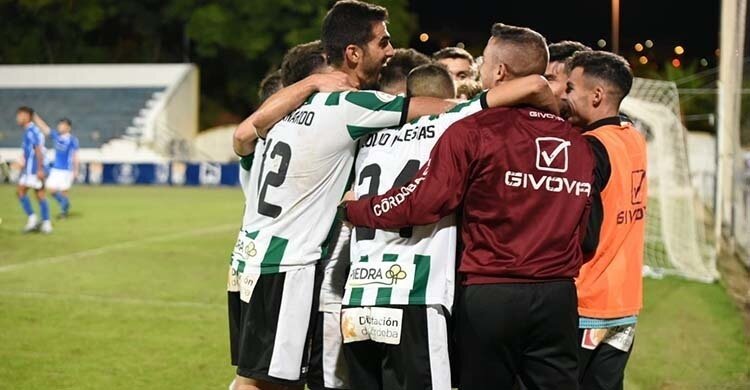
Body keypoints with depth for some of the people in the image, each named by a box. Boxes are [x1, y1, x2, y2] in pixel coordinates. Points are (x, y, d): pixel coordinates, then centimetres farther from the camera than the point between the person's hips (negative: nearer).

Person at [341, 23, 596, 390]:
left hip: (491, 294, -4)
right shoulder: (578, 141, 8)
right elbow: (583, 225, 11)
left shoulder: (474, 130, -8)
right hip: (558, 296, 4)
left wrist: (354, 208, 4)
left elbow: (419, 202, -11)